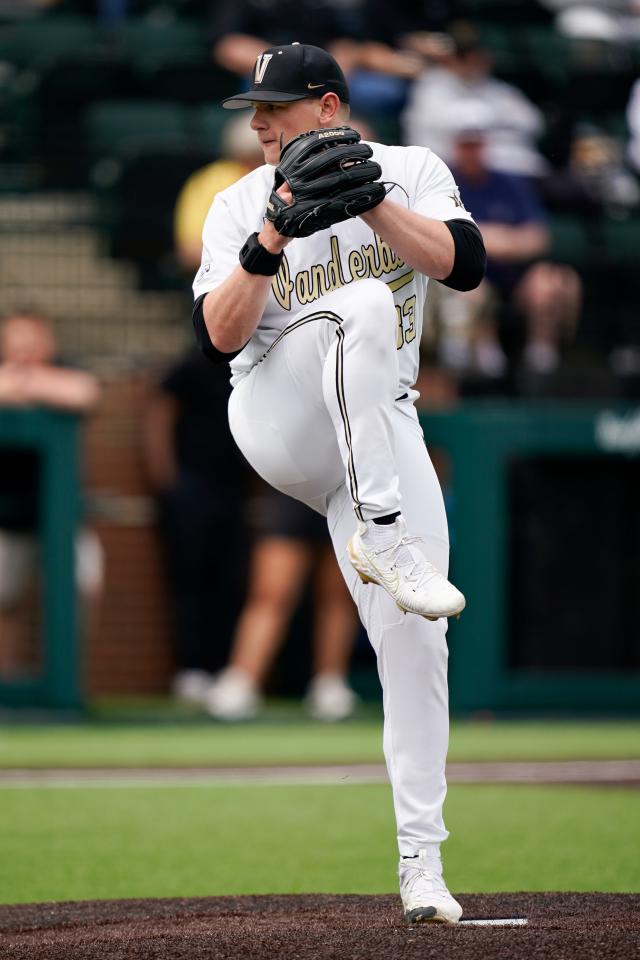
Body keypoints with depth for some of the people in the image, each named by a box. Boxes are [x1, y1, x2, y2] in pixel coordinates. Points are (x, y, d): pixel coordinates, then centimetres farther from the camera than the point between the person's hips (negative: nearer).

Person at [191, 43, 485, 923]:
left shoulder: (411, 172, 4)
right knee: (362, 306, -32)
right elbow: (219, 336, -9)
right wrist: (270, 242, -22)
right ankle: (382, 538, -39)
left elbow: (464, 264, -14)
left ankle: (422, 861, 1)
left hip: (383, 436, 2)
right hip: (276, 416, -2)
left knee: (414, 639, -7)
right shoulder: (238, 206, 3)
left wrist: (370, 202, -23)